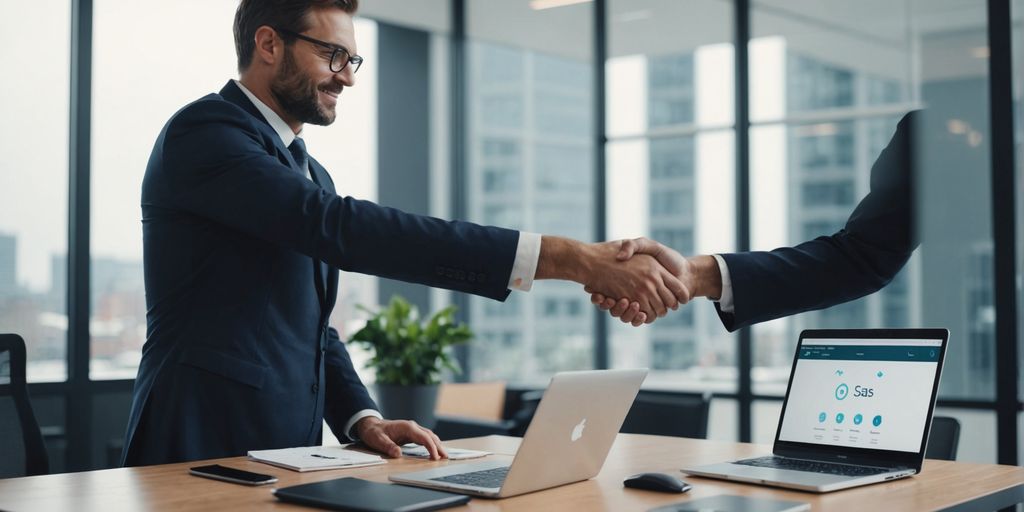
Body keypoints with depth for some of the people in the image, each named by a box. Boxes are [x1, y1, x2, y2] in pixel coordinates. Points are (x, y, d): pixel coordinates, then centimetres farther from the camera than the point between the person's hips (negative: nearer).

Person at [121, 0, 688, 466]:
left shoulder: (310, 174, 17)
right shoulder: (202, 133, -12)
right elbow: (342, 228, -26)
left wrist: (362, 418, -1)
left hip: (288, 451, 8)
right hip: (205, 454, -8)